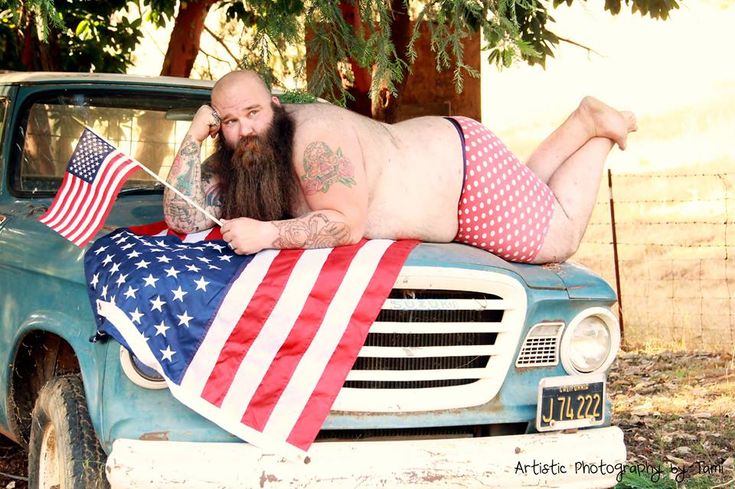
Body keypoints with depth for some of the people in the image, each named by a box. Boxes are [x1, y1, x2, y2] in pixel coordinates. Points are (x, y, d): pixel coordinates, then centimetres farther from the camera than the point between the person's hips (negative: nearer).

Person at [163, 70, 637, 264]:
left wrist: (266, 234, -43)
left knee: (560, 238, 7)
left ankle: (597, 130, 25)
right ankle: (582, 119, 40)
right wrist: (192, 140, -25)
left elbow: (346, 225, -38)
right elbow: (184, 218, -16)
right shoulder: (235, 161, -11)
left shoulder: (315, 137, -35)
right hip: (434, 162, 7)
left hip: (468, 168, -7)